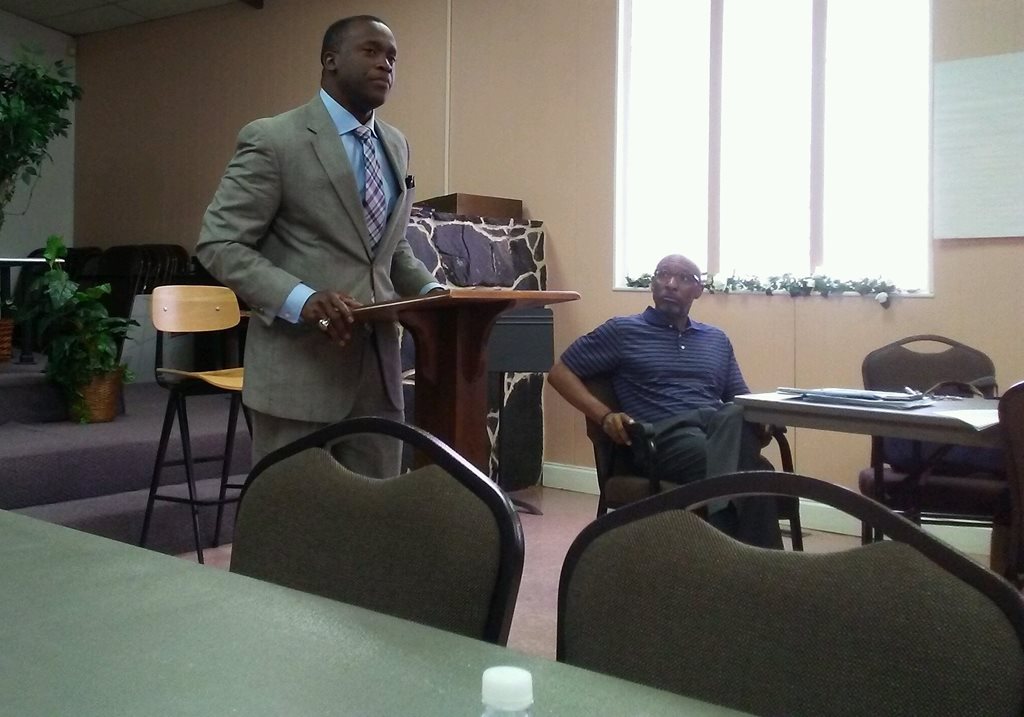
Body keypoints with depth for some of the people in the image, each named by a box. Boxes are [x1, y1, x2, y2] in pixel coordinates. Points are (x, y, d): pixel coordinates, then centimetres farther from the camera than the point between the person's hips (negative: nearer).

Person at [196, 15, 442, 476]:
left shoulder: (395, 145, 15)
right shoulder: (272, 140, -7)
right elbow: (219, 245, -10)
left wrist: (430, 290, 2)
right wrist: (302, 300, -25)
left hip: (378, 367, 7)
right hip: (300, 367, -6)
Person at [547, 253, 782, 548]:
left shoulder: (717, 339, 28)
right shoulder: (622, 330, 13)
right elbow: (560, 372, 11)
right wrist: (605, 415, -5)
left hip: (721, 425, 4)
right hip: (663, 434, -4)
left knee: (738, 416, -37)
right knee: (741, 468, -38)